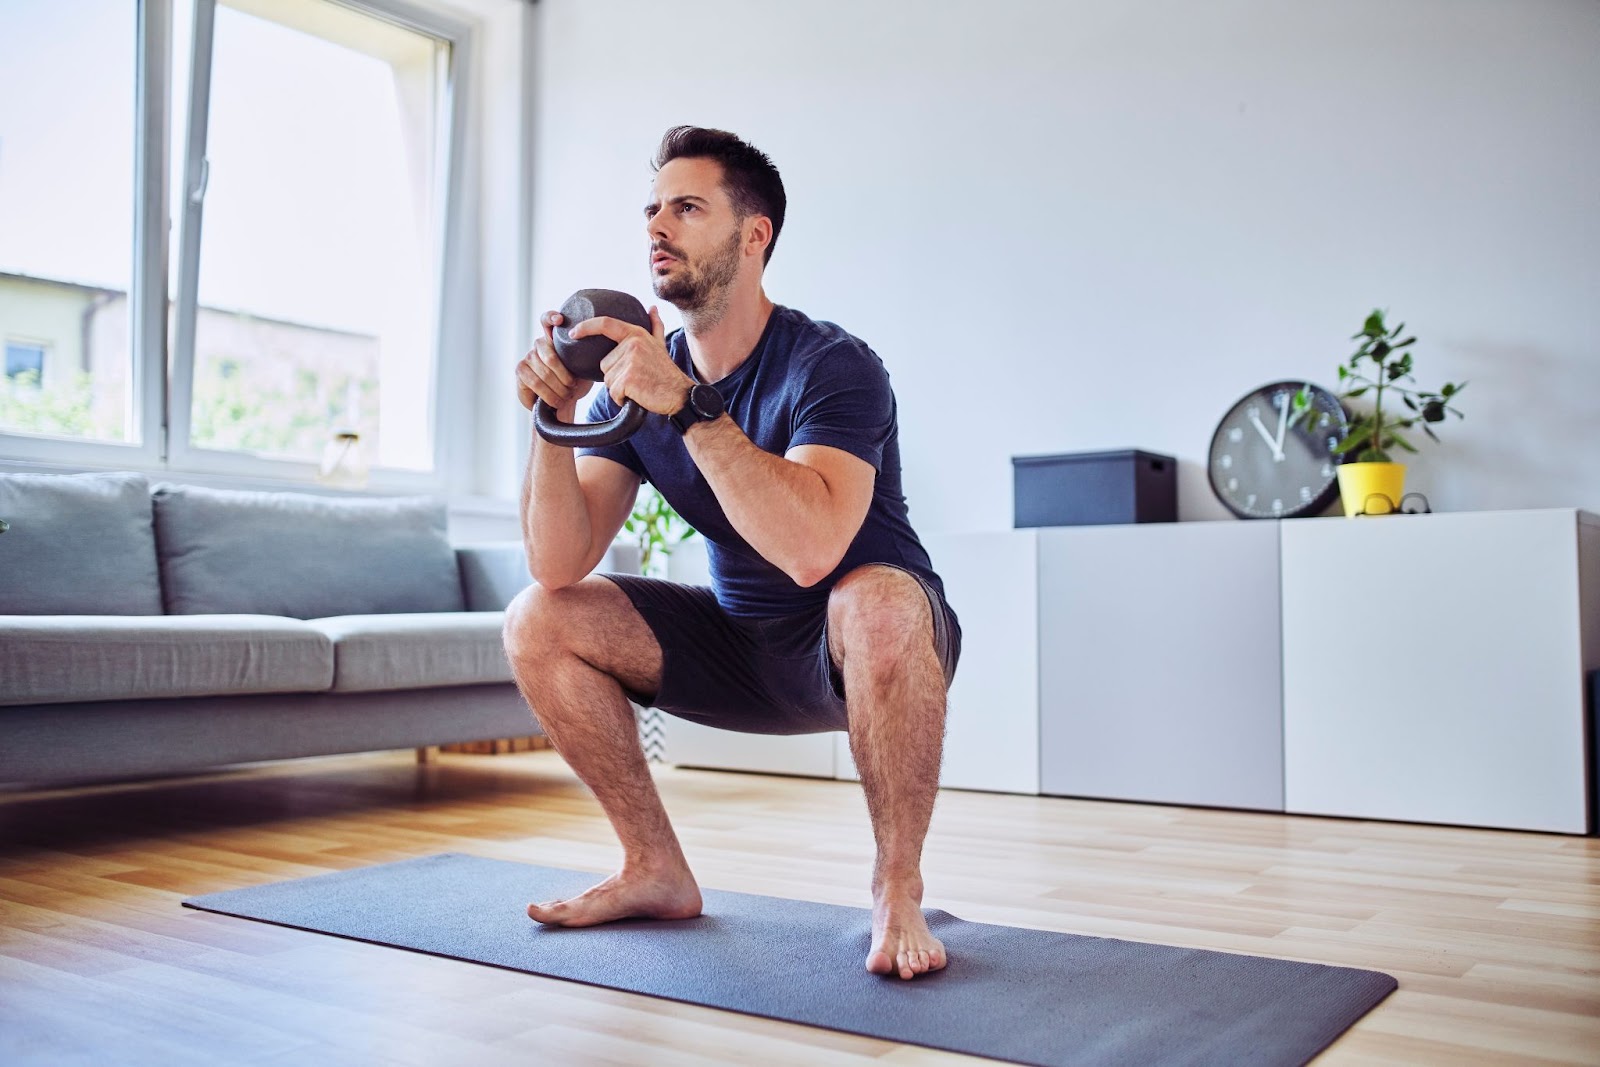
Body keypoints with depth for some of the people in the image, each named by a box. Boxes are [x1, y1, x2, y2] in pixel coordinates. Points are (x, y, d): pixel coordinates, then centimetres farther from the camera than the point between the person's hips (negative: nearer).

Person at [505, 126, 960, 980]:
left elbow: (810, 550, -41)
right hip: (742, 646, 6)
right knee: (538, 624, -7)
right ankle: (658, 873, 5)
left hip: (866, 651, -6)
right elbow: (560, 567, -12)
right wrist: (554, 418, -25)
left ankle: (896, 889, -16)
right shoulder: (635, 377, -4)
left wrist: (688, 404, -40)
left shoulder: (831, 366, -22)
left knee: (877, 603, -40)